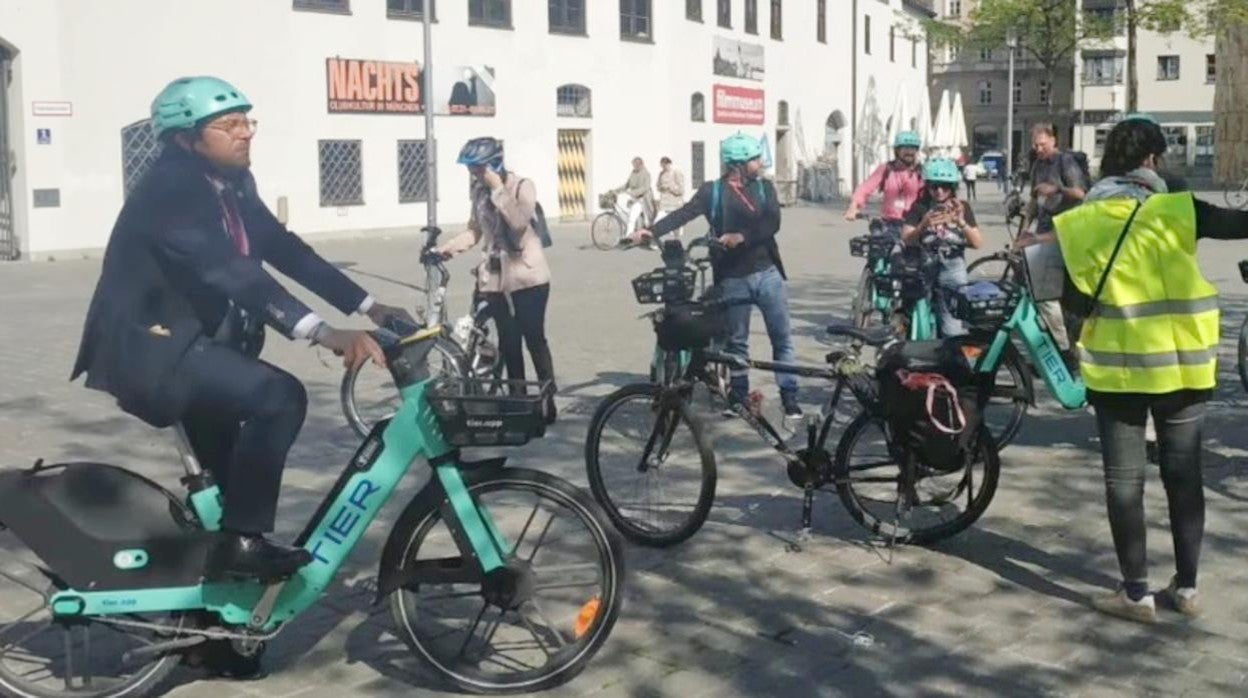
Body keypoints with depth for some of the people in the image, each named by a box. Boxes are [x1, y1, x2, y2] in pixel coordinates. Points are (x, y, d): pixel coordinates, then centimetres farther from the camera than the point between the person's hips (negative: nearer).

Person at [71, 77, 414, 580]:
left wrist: (369, 307, -4)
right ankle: (242, 542, -17)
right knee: (279, 396, -27)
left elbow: (286, 251, 5)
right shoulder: (170, 189, -22)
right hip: (147, 345, -10)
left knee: (226, 468, 21)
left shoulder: (231, 184, 5)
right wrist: (322, 333, -45)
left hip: (187, 340, 10)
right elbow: (229, 270, -35)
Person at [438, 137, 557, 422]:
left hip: (527, 275, -5)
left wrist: (498, 189, -22)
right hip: (496, 278, 5)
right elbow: (474, 231, 10)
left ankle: (549, 399, 9)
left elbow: (519, 222, -24)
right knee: (508, 343, 8)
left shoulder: (522, 186, -8)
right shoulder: (479, 191, 7)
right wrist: (445, 248, -5)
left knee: (534, 339, -1)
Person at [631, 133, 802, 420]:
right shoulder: (712, 191, -1)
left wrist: (742, 237, -26)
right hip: (733, 278, -1)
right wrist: (652, 231, -29)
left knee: (782, 338, 4)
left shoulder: (764, 187, 5)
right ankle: (739, 397, 22)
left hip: (767, 273, 2)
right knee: (736, 341, 9)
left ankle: (789, 397, 12)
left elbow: (773, 223, -10)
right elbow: (683, 214, -13)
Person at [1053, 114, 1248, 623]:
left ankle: (1136, 593, 8)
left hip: (1115, 367, 0)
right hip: (1181, 365, 1)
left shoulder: (1080, 221, -3)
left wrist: (1082, 346, 14)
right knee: (1183, 475, 13)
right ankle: (1186, 586, 20)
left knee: (1124, 479, 7)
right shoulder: (1177, 211, -8)